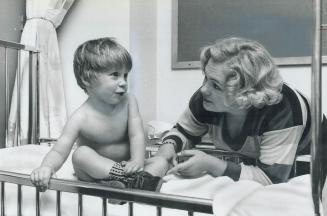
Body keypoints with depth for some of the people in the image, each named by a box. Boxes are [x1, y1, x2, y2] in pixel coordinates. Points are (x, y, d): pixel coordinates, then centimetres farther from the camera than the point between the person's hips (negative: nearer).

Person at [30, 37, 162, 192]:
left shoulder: (129, 101, -11)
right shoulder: (81, 118, -21)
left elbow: (136, 135, -17)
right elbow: (59, 151, -24)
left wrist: (137, 161, -35)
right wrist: (47, 167, -47)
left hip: (124, 165, 3)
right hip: (94, 172, -3)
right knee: (81, 154, -31)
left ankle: (122, 182, -28)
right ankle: (131, 178, -35)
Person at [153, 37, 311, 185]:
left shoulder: (282, 110, -37)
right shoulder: (205, 97, -22)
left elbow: (272, 179, -36)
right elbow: (184, 132, -3)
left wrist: (211, 165, -42)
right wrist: (169, 146, -26)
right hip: (242, 162, 3)